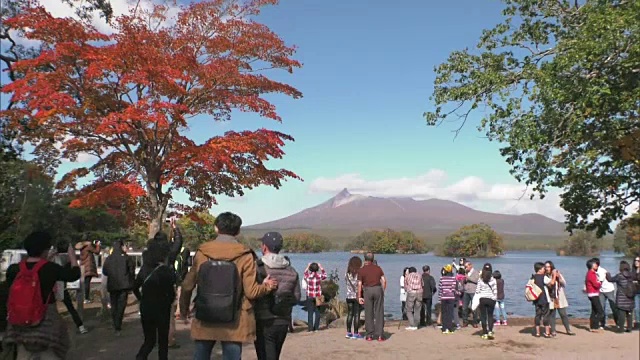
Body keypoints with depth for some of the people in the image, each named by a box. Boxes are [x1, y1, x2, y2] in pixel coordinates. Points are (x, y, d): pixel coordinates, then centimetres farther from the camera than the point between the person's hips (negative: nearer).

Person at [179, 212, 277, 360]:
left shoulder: (202, 252, -1)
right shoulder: (245, 256, -7)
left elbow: (187, 286, 5)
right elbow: (251, 292, -9)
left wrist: (184, 309, 22)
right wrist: (266, 286, 12)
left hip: (204, 321, 2)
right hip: (234, 324, -2)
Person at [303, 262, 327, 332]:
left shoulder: (308, 276, -8)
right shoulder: (319, 276, -8)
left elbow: (305, 273, 16)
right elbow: (325, 274, 14)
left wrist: (308, 266, 21)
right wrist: (321, 267, 17)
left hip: (309, 296, 0)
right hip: (317, 296, 0)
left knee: (310, 312, 4)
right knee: (317, 312, 9)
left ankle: (310, 328, 2)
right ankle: (316, 328, 9)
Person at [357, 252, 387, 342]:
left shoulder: (361, 270, 1)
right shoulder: (378, 268, 8)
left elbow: (359, 284, -4)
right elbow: (384, 281, 4)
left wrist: (360, 297, 0)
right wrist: (383, 291, 13)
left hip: (367, 290, -1)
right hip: (378, 289, 2)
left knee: (368, 313, 6)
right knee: (379, 313, 4)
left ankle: (369, 335, 8)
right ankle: (380, 335, 3)